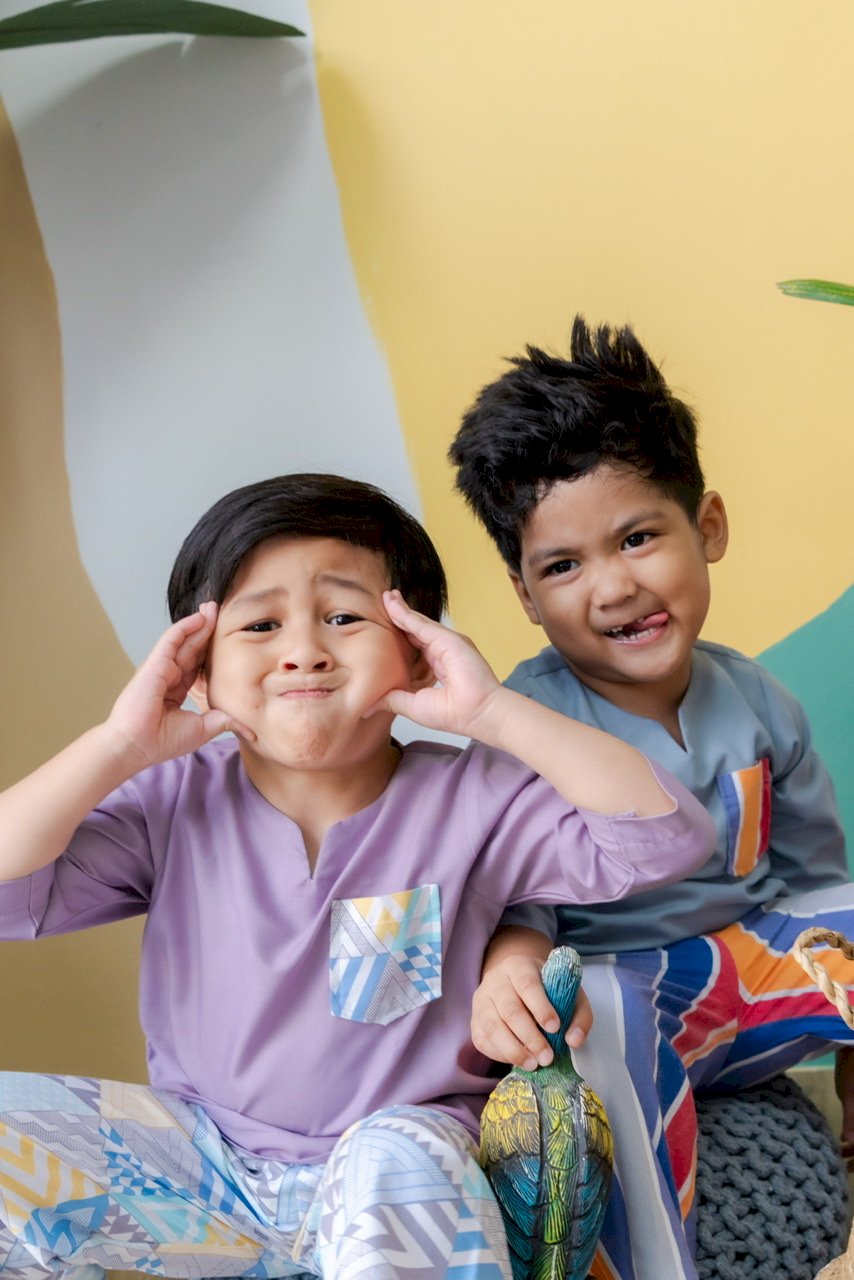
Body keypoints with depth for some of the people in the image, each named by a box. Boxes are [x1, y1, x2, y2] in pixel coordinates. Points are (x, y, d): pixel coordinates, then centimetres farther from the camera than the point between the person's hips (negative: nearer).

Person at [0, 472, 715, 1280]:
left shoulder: (471, 802, -10)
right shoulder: (173, 805, -5)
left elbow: (665, 837, -21)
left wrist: (492, 712, -25)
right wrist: (120, 747, -19)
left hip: (406, 1146, -2)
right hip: (204, 1169, 3)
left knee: (397, 1161, -36)